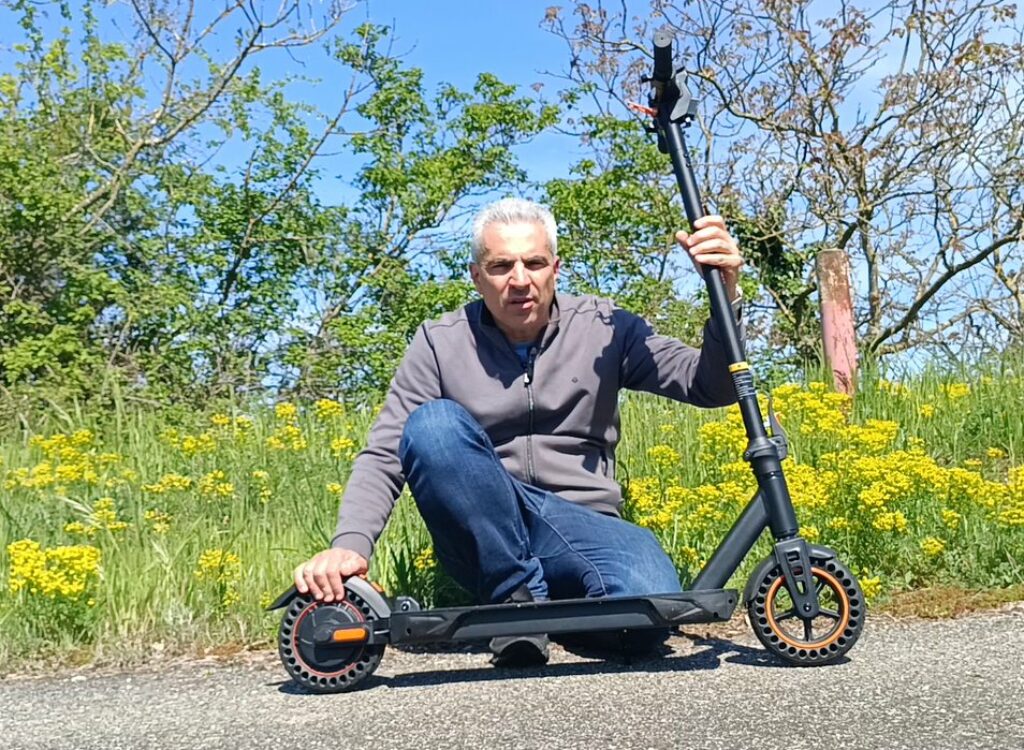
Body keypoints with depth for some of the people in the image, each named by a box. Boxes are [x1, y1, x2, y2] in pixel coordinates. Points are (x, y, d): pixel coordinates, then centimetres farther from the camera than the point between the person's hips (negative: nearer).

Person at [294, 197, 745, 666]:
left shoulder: (604, 329, 5)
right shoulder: (440, 342, 3)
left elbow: (711, 389, 1)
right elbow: (384, 455, -2)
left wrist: (726, 296, -18)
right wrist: (350, 543, -20)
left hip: (581, 527, 0)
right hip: (479, 534, 0)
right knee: (434, 424, -29)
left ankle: (537, 601, -2)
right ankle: (517, 592, -17)